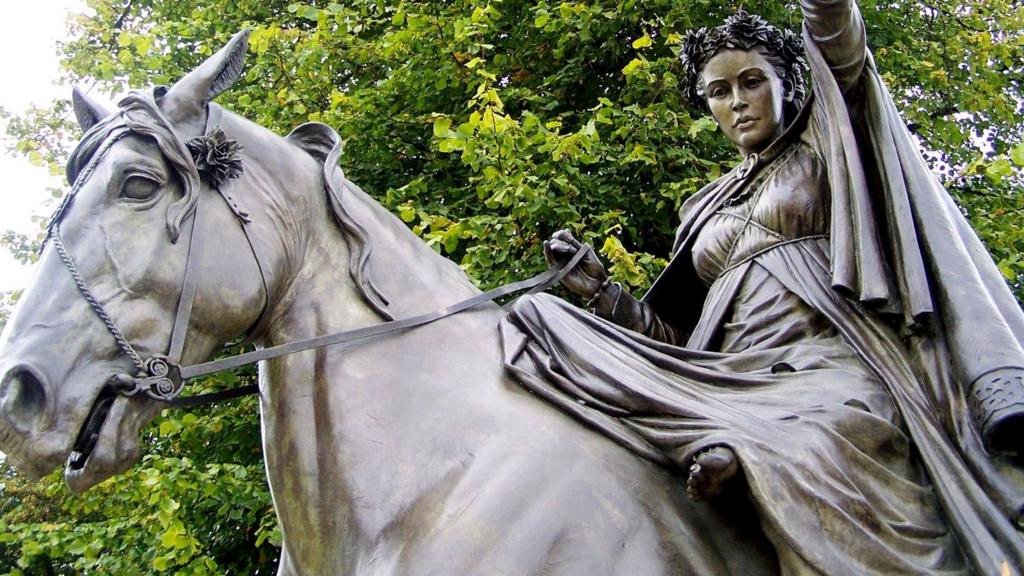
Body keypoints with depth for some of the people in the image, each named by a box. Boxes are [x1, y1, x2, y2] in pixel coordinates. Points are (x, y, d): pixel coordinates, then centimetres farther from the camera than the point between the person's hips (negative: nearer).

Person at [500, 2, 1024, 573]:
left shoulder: (823, 148, 17)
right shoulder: (707, 209, 27)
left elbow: (840, 51, -5)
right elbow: (675, 336, 24)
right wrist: (600, 289, 9)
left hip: (832, 361, -4)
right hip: (741, 386, 4)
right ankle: (731, 449, -35)